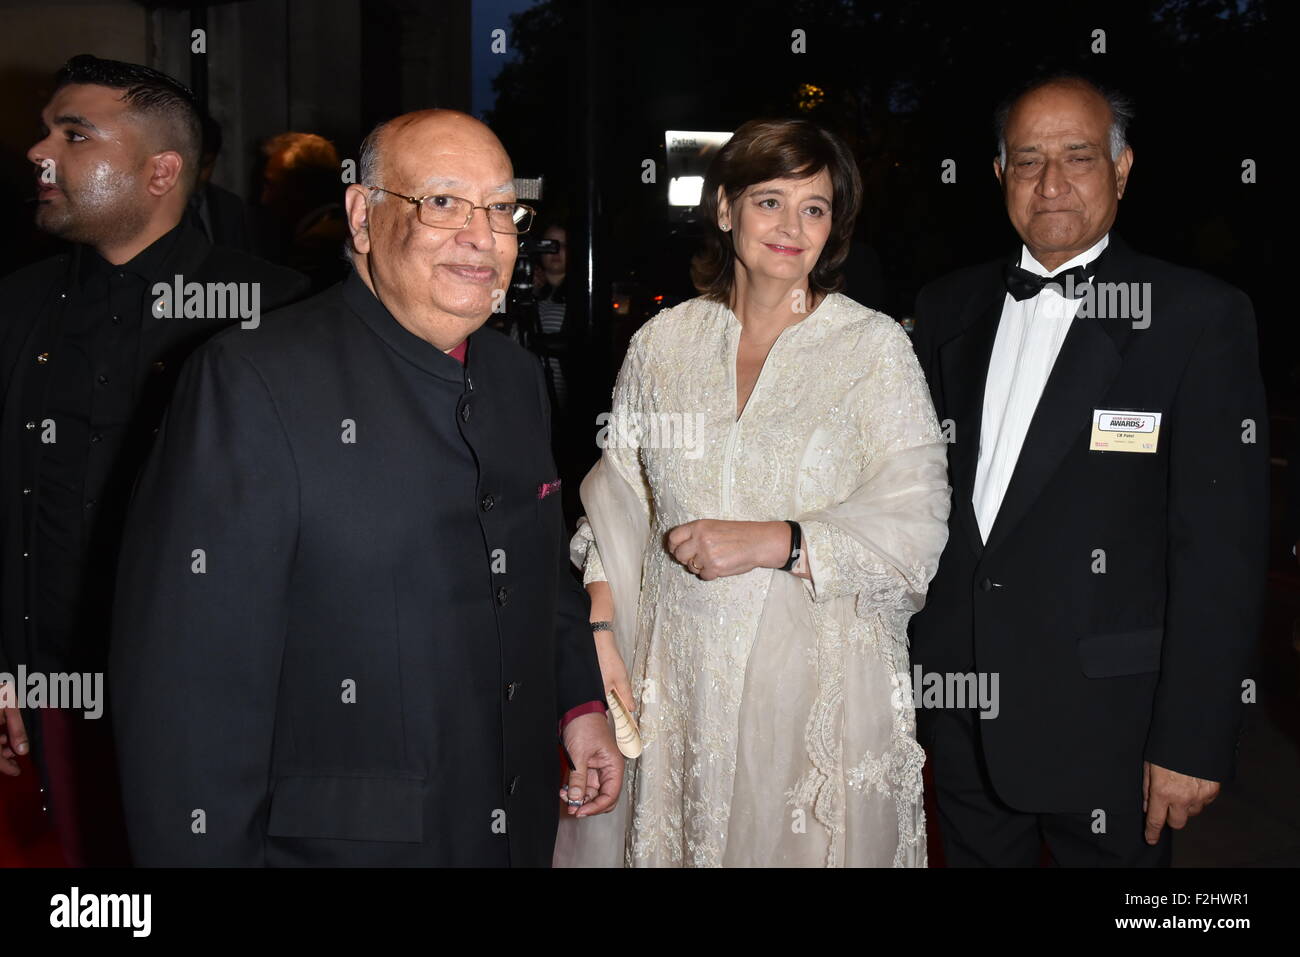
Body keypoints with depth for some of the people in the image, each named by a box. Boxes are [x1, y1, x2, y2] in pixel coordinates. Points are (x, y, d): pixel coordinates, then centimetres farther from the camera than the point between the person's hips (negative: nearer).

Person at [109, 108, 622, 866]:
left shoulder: (519, 378, 5)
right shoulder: (251, 382, -18)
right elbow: (193, 682, -20)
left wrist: (581, 701, 11)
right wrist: (207, 850, -19)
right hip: (335, 838, -6)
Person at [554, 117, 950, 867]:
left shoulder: (874, 346, -3)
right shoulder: (664, 341, 6)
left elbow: (917, 520, -9)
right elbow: (620, 498, 9)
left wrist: (773, 541, -19)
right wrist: (600, 629, -1)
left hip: (823, 678, -2)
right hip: (679, 671, 2)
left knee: (807, 844, 5)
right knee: (673, 840, 9)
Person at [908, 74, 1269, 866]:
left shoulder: (1199, 316, -8)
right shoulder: (949, 308, 6)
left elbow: (1222, 543, -11)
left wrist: (1193, 741, -14)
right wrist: (902, 664, 7)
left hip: (1105, 720, -4)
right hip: (959, 712, 4)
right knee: (976, 857, 19)